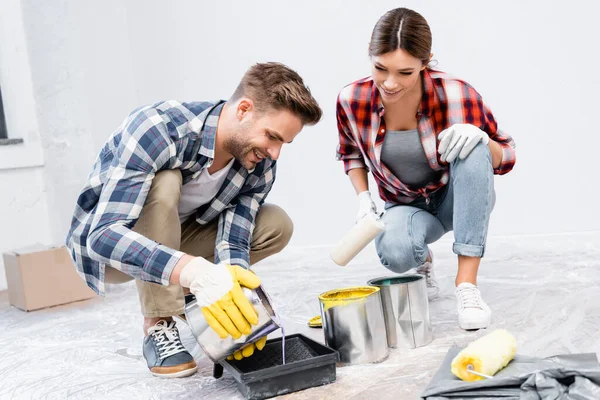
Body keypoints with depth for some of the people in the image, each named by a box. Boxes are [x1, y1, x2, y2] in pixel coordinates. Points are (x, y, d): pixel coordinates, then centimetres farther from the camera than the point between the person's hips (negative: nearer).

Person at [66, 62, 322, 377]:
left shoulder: (259, 166, -17)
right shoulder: (156, 129, -36)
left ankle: (186, 300, 5)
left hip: (174, 238, 5)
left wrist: (235, 294, -41)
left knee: (277, 225, -9)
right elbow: (104, 236, -43)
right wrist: (197, 271, -56)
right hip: (104, 246, -5)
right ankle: (158, 326, -20)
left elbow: (234, 243, -20)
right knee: (162, 183, -36)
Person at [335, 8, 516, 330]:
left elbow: (507, 158, -13)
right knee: (394, 252, -35)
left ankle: (467, 282, -31)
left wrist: (481, 138, -35)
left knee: (473, 148, -34)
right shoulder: (351, 100, -17)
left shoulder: (456, 95, -25)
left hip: (457, 199, 0)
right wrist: (364, 199, -9)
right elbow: (350, 152, 6)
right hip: (405, 206, 1)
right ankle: (423, 260, 6)